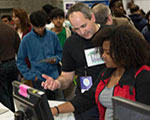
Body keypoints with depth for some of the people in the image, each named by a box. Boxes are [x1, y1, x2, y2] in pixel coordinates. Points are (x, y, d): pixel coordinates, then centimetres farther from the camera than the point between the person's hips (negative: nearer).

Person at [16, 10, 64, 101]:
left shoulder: (52, 36, 1)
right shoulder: (26, 40, -4)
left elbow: (59, 52, 13)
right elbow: (20, 61, 1)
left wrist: (55, 59, -8)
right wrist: (30, 76, -7)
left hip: (54, 77, 2)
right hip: (38, 80, -2)